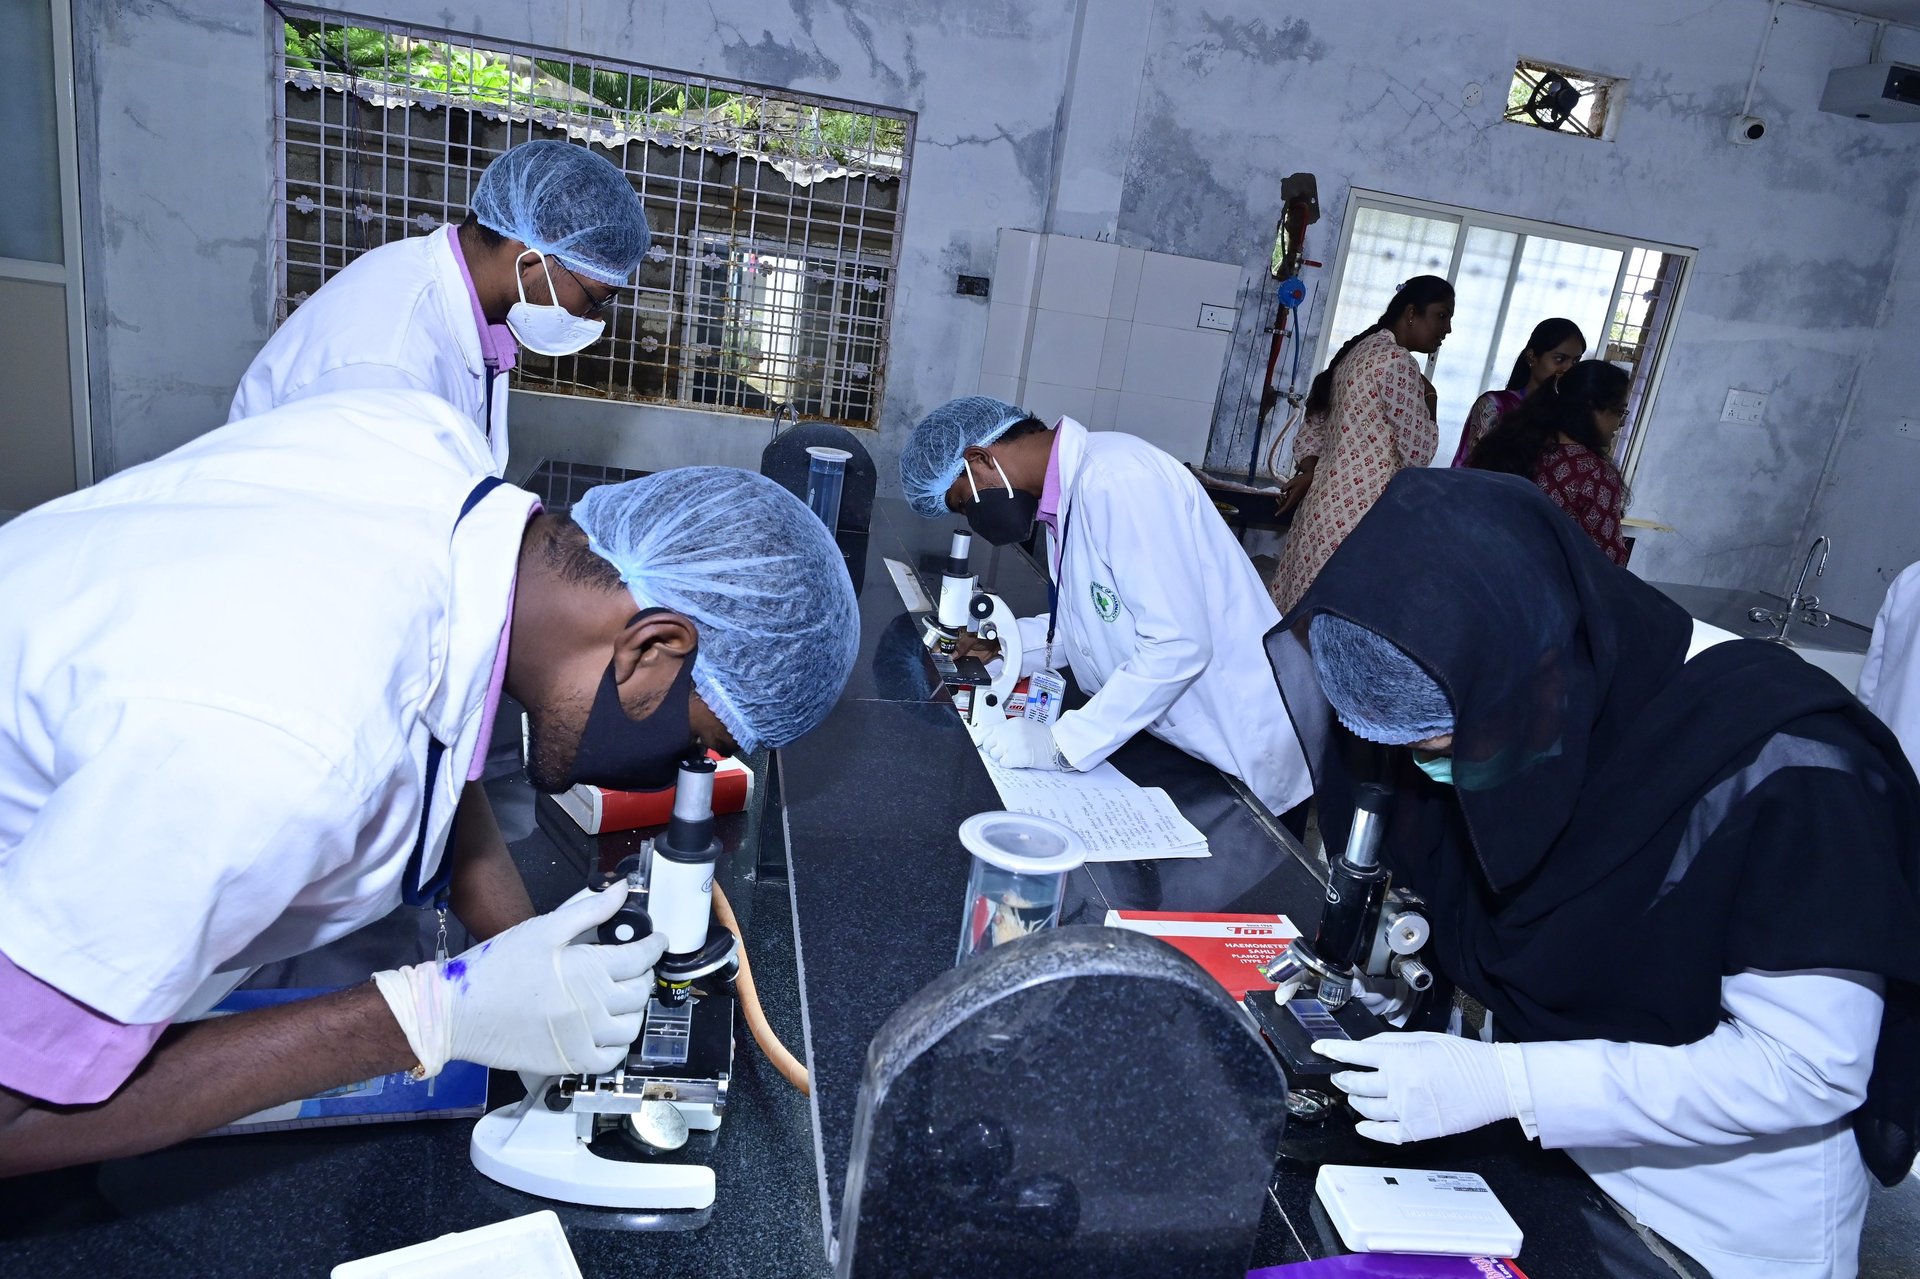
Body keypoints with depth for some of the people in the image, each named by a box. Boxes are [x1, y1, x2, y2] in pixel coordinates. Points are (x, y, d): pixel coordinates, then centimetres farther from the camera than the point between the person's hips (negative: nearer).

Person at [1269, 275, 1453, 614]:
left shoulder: (1358, 351, 17)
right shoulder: (1398, 361, -12)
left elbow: (1314, 420, 19)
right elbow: (1417, 452, -14)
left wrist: (1307, 473, 7)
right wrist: (1428, 404, 2)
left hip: (1329, 500, 10)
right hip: (1360, 508, -10)